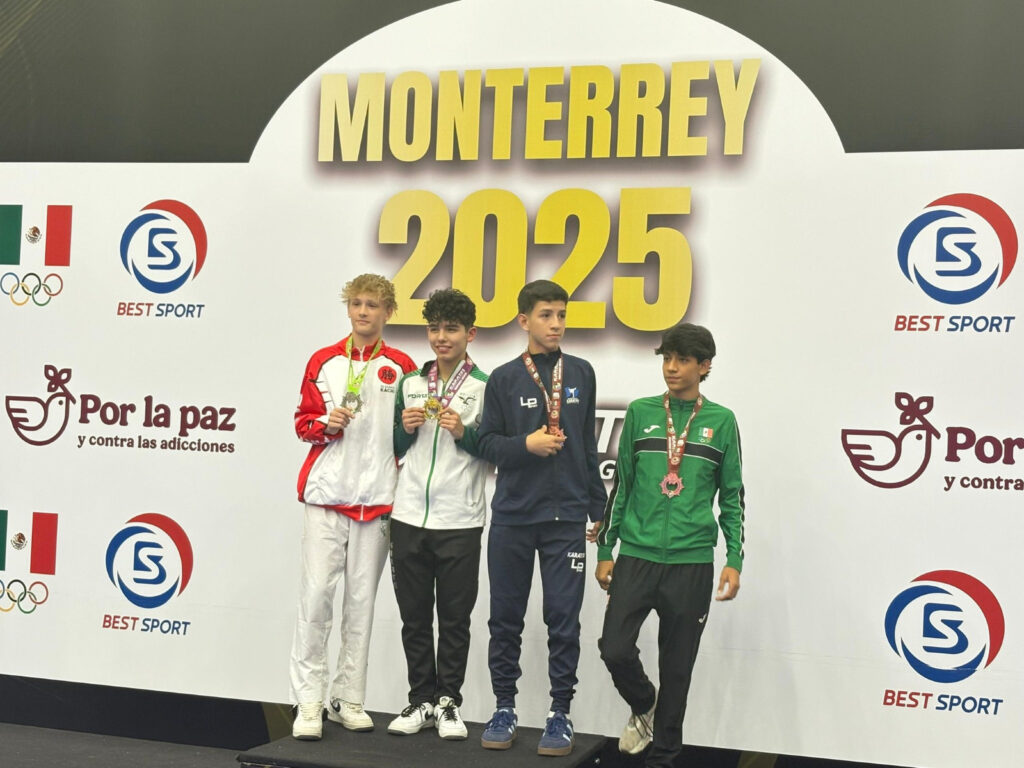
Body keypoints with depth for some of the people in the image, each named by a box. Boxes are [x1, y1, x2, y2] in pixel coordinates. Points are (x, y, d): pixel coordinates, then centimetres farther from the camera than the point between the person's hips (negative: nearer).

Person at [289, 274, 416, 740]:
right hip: (326, 494, 0)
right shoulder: (323, 362, 8)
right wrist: (327, 424, -10)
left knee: (361, 600, 6)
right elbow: (303, 421, 10)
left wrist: (404, 488, -1)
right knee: (315, 593, -6)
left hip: (377, 500, 0)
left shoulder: (402, 368, 6)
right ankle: (309, 702, 1)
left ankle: (348, 699, 15)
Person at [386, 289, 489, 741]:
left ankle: (448, 702, 14)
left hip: (459, 522, -4)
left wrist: (464, 433, -16)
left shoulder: (485, 387, -2)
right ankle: (422, 701, 18)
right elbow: (395, 449, 16)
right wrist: (407, 428, -4)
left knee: (454, 618, 3)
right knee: (414, 616, 9)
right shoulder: (409, 384, 11)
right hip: (409, 517, 4)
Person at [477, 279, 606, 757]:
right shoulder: (504, 379, 3)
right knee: (505, 618, 7)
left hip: (566, 518, 0)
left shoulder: (581, 374, 8)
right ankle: (504, 708, 19)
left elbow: (588, 445, 13)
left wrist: (597, 508, 13)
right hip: (511, 518, 0)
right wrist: (526, 444, -16)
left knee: (563, 620, 0)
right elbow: (487, 442, 3)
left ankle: (560, 714, 9)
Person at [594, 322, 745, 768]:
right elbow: (621, 485, 9)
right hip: (636, 556, 1)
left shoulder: (721, 421, 3)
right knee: (615, 648, -8)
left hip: (692, 561, -1)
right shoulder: (641, 413, 5)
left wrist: (734, 560, -1)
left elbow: (732, 497, 6)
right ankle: (643, 706, 24)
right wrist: (605, 550, 7)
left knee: (677, 665, 5)